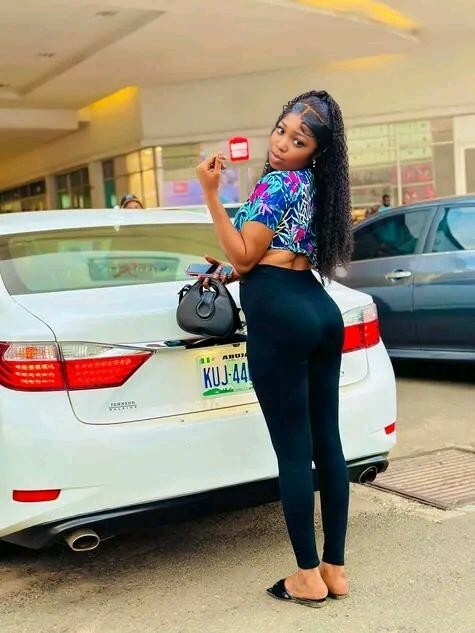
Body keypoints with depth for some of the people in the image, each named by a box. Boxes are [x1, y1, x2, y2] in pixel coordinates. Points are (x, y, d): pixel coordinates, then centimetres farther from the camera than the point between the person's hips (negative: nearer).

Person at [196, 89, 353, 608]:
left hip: (279, 317, -9)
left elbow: (244, 256, -10)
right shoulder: (316, 186, 19)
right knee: (326, 441, 9)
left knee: (292, 449, -3)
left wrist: (211, 193, -13)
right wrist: (233, 274, 33)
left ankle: (308, 576, 6)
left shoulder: (275, 183, -8)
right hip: (321, 309, 9)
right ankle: (335, 568, 16)